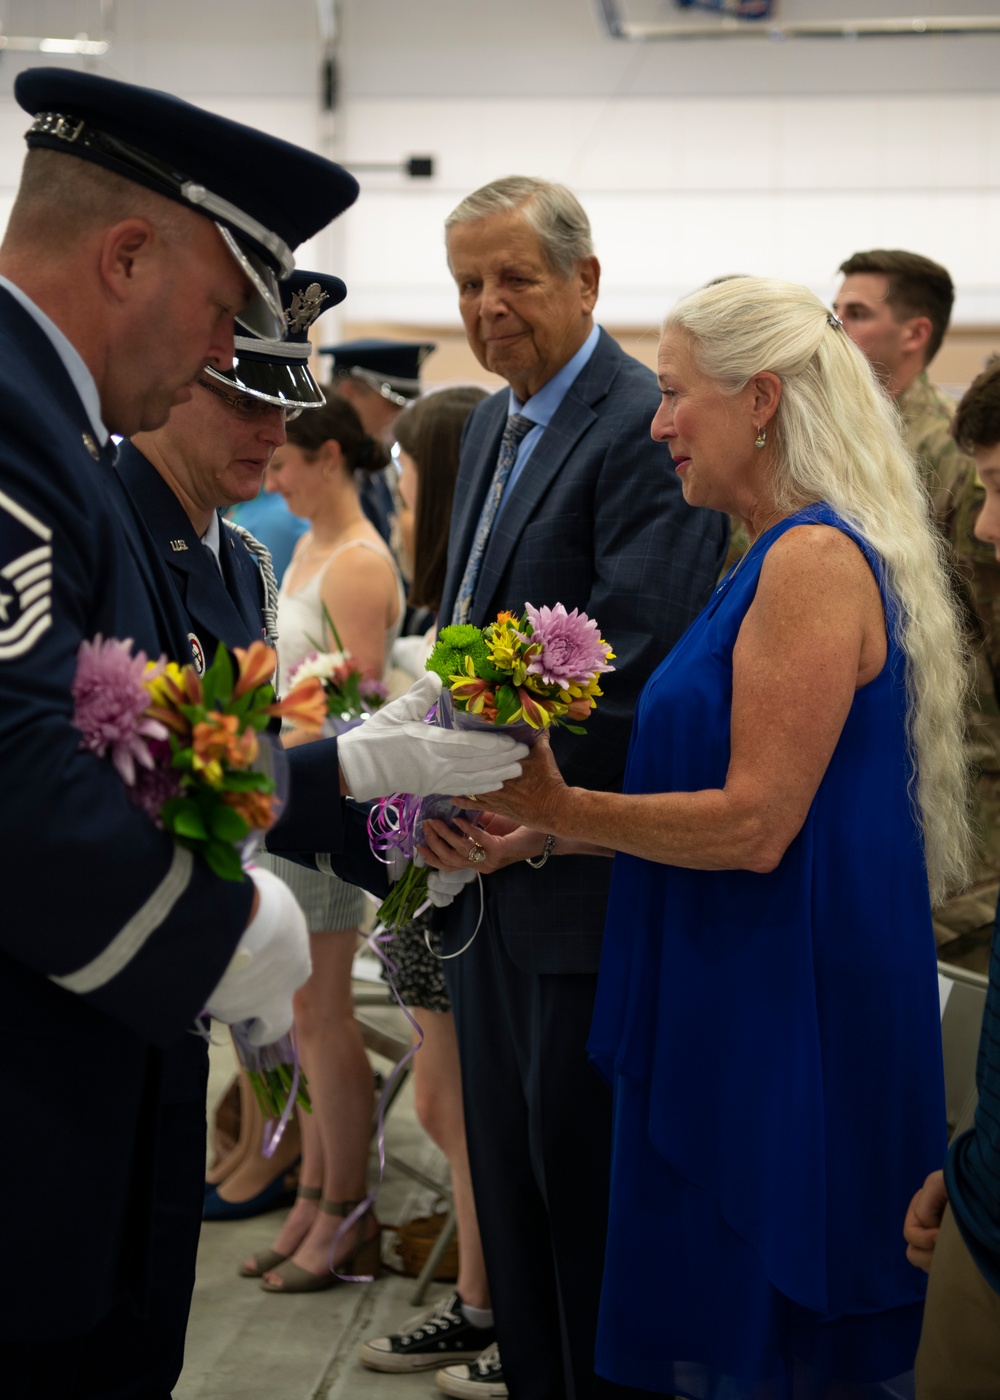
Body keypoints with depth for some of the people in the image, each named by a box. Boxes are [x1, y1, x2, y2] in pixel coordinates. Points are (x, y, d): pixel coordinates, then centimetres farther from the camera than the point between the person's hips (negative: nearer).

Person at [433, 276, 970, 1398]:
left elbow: (756, 828, -21)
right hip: (738, 1016, 10)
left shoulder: (816, 561, -17)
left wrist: (561, 808, -14)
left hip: (789, 1033, -10)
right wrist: (545, 837, 10)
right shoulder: (780, 559, 14)